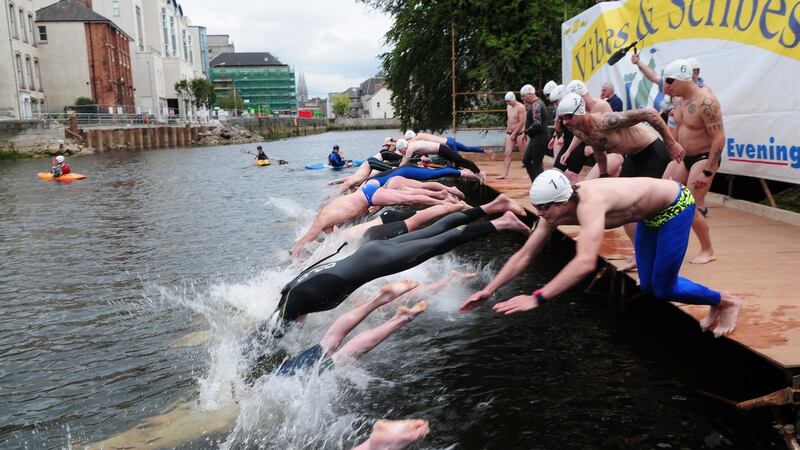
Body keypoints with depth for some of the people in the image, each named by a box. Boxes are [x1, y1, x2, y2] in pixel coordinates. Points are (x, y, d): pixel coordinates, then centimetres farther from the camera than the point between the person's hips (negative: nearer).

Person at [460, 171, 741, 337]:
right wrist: (488, 291, -16)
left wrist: (537, 298, -57)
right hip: (650, 214, 8)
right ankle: (715, 306, 33)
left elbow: (586, 263, -55)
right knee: (649, 288, 10)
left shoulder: (589, 203, -41)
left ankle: (727, 302, 23)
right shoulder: (555, 209, -16)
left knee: (663, 290, -3)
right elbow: (524, 256, -11)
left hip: (675, 203, -8)